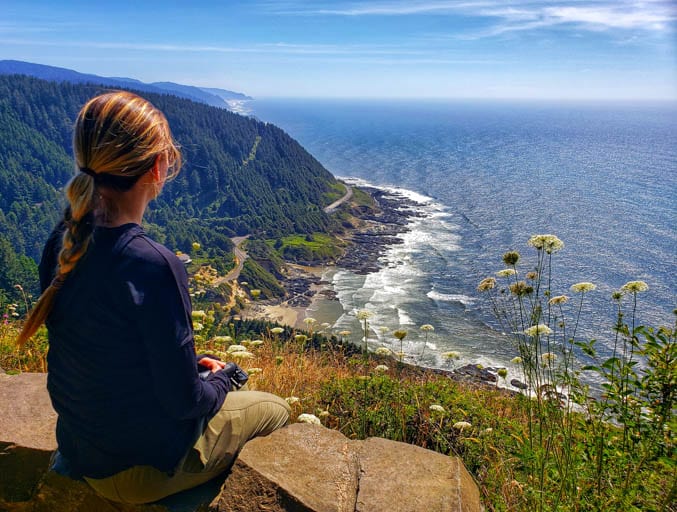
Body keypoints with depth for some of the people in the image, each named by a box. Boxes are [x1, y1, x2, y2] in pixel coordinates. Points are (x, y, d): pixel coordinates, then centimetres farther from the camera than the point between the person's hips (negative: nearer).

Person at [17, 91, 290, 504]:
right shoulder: (153, 265, -33)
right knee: (276, 410, 16)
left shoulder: (63, 242, -8)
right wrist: (221, 380, -3)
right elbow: (185, 403, -24)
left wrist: (192, 364, 7)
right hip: (142, 469, -7)